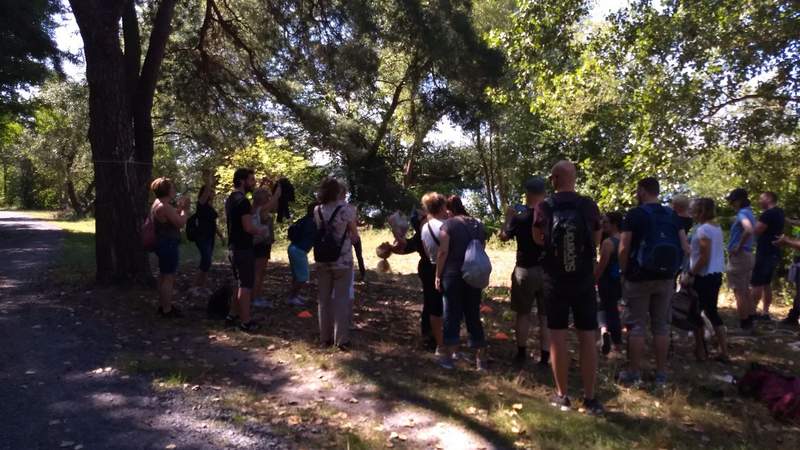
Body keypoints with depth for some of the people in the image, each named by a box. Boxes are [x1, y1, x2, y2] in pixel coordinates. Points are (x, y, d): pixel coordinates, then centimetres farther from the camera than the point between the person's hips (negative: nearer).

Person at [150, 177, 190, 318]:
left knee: (163, 277, 19)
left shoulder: (158, 204, 13)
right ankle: (167, 310, 0)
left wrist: (179, 207, 10)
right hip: (168, 245, -11)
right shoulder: (165, 206, -20)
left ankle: (163, 305, 30)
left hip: (163, 244, 11)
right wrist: (184, 209, -6)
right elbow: (181, 223, -21)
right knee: (169, 278, -5)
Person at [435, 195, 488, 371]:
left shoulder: (448, 224, -9)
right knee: (474, 316, 11)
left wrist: (438, 275, -8)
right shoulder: (478, 224, 9)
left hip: (452, 275, -5)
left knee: (452, 315, 4)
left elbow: (443, 252, -15)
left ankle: (448, 356, 12)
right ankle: (481, 359, 13)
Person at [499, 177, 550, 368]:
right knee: (545, 316, 8)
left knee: (523, 313, 12)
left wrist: (508, 217, 13)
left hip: (525, 271, -2)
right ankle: (544, 358, 12)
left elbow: (503, 237, 2)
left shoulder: (520, 217, -11)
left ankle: (521, 354, 18)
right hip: (548, 271, 2)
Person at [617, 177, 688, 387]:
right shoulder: (673, 216, 7)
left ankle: (634, 373, 8)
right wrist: (672, 267, 12)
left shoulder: (635, 214, -9)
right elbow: (685, 248, 3)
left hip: (639, 278, -5)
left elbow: (624, 248, -14)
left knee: (636, 326, 2)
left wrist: (624, 271, -1)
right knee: (661, 326, 11)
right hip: (666, 278, 5)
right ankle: (661, 373, 17)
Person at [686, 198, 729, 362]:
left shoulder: (703, 229, -17)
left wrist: (690, 274, -15)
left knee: (695, 313, 4)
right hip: (716, 275, 9)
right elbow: (713, 254, 12)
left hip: (704, 277, -9)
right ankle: (724, 352, 16)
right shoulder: (717, 228, 10)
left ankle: (700, 351, 12)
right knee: (712, 312, 15)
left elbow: (704, 258, -21)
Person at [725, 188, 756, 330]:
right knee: (746, 291, 17)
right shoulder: (748, 213, 12)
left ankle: (743, 325, 2)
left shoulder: (742, 213, -16)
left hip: (739, 256, -10)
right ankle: (749, 322, 24)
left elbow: (749, 230, -35)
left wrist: (738, 247, -24)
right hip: (748, 255, 10)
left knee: (739, 292, -3)